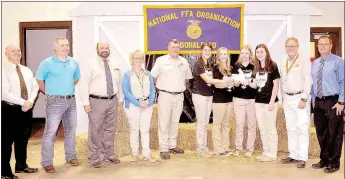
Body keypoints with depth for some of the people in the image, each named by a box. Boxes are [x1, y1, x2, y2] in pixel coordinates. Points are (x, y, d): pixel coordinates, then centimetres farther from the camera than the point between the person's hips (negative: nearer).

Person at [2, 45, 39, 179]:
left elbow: (35, 87, 9)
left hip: (27, 109, 7)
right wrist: (23, 102, -18)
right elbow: (5, 92, -19)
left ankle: (21, 166, 32)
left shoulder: (26, 70, 12)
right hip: (9, 110, -6)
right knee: (6, 141, 1)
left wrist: (30, 101, -8)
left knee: (23, 139, 16)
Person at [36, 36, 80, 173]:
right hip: (55, 102, -5)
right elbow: (39, 80, -1)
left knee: (70, 130, 13)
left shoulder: (74, 63, 7)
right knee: (50, 132, -5)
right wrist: (49, 92, 2)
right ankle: (47, 162, 5)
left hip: (71, 101, 5)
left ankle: (70, 157, 28)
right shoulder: (47, 63, -8)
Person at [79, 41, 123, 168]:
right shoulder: (91, 65, -5)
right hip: (97, 101, -5)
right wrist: (86, 102, -13)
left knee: (110, 130, 13)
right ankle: (94, 157, 13)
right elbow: (84, 84, -8)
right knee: (95, 130, 0)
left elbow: (119, 83, 17)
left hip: (112, 101, 5)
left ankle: (108, 154, 26)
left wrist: (120, 98, 15)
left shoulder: (114, 65, 11)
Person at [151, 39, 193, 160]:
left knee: (175, 122, 12)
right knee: (164, 123, -3)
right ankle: (163, 149, 3)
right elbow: (153, 76, 3)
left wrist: (180, 86, 11)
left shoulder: (184, 61, 8)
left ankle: (172, 145, 24)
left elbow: (187, 78, 18)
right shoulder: (161, 60, -2)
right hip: (165, 95, -4)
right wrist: (161, 86, 4)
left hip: (179, 96, 4)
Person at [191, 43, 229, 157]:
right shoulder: (198, 64, -12)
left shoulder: (210, 65, 13)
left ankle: (204, 147, 21)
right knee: (201, 123, -2)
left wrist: (224, 83, -3)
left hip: (209, 95, 7)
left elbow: (211, 80, 11)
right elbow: (207, 80, -21)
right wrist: (224, 81, -23)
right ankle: (200, 149, 7)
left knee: (206, 123, 12)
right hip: (199, 95, -7)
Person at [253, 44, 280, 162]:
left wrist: (272, 101, -14)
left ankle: (272, 154, 12)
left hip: (269, 101, -6)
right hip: (258, 101, 6)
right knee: (262, 128, 11)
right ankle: (266, 152, 23)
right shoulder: (256, 67, 10)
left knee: (271, 128, 2)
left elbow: (276, 85, -9)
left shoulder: (272, 66, -6)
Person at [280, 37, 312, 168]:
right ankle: (293, 155, 19)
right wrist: (283, 99, 12)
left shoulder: (304, 61, -5)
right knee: (290, 129, 10)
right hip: (287, 99, 6)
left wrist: (303, 99, -16)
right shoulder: (283, 63, 13)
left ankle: (302, 158, 1)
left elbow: (308, 81, -11)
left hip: (300, 97, -6)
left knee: (302, 129, -5)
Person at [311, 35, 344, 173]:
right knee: (321, 133, 13)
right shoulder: (314, 63, 12)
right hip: (318, 102, 6)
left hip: (333, 102, -5)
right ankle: (324, 160, 27)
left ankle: (334, 163, 16)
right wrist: (314, 101, 11)